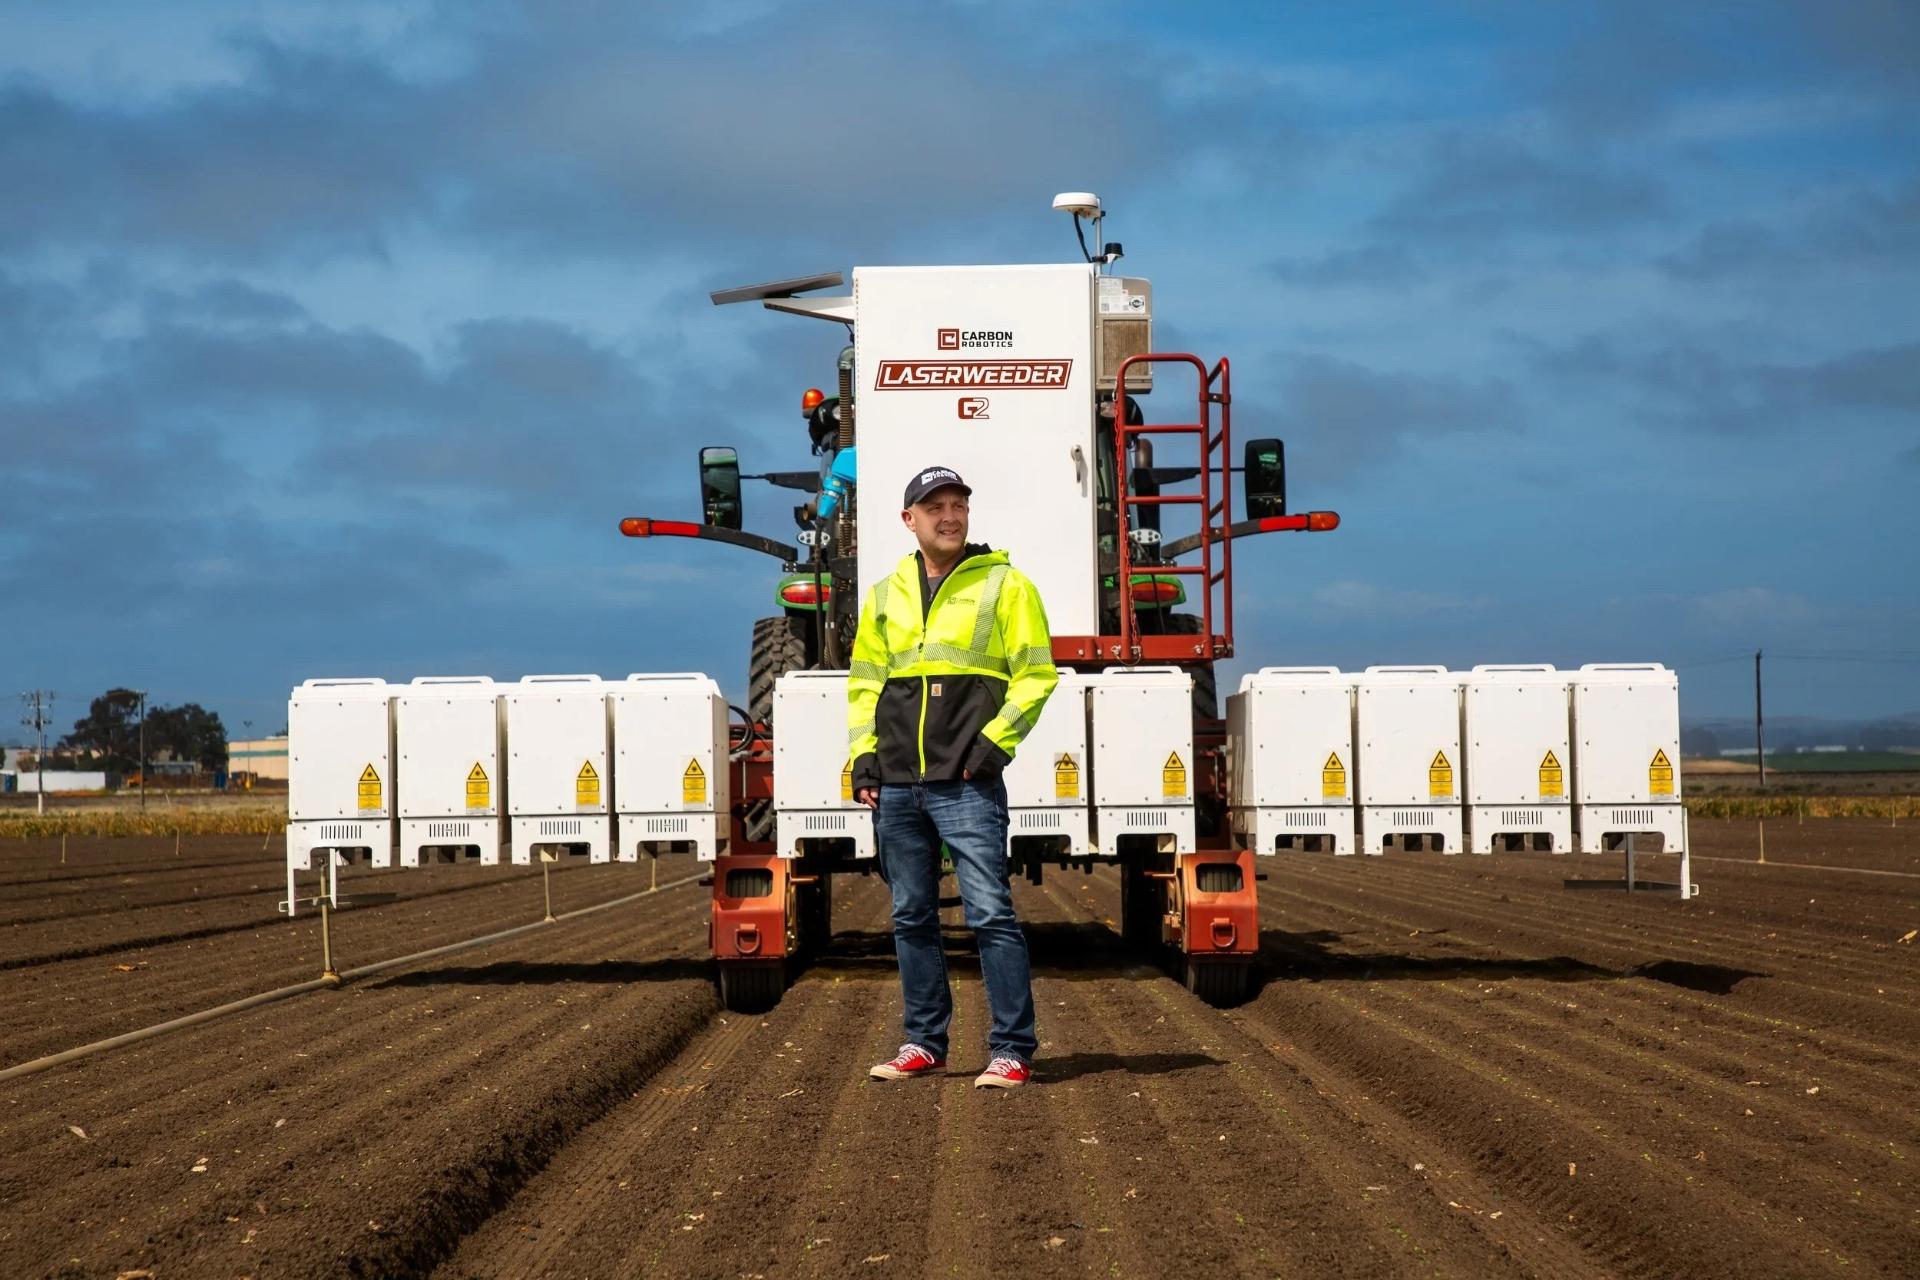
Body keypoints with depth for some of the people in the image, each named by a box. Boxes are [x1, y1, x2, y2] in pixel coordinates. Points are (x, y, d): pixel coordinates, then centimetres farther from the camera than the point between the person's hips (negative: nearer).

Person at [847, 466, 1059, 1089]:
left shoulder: (1004, 585, 2)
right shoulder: (885, 596, 15)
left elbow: (1036, 675, -1)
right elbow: (864, 681, 21)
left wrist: (996, 739, -12)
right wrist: (864, 752, 9)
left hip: (967, 782, -5)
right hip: (897, 785, 5)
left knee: (990, 913, -10)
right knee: (911, 918, 10)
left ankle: (1011, 1050, -6)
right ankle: (924, 1043, 20)